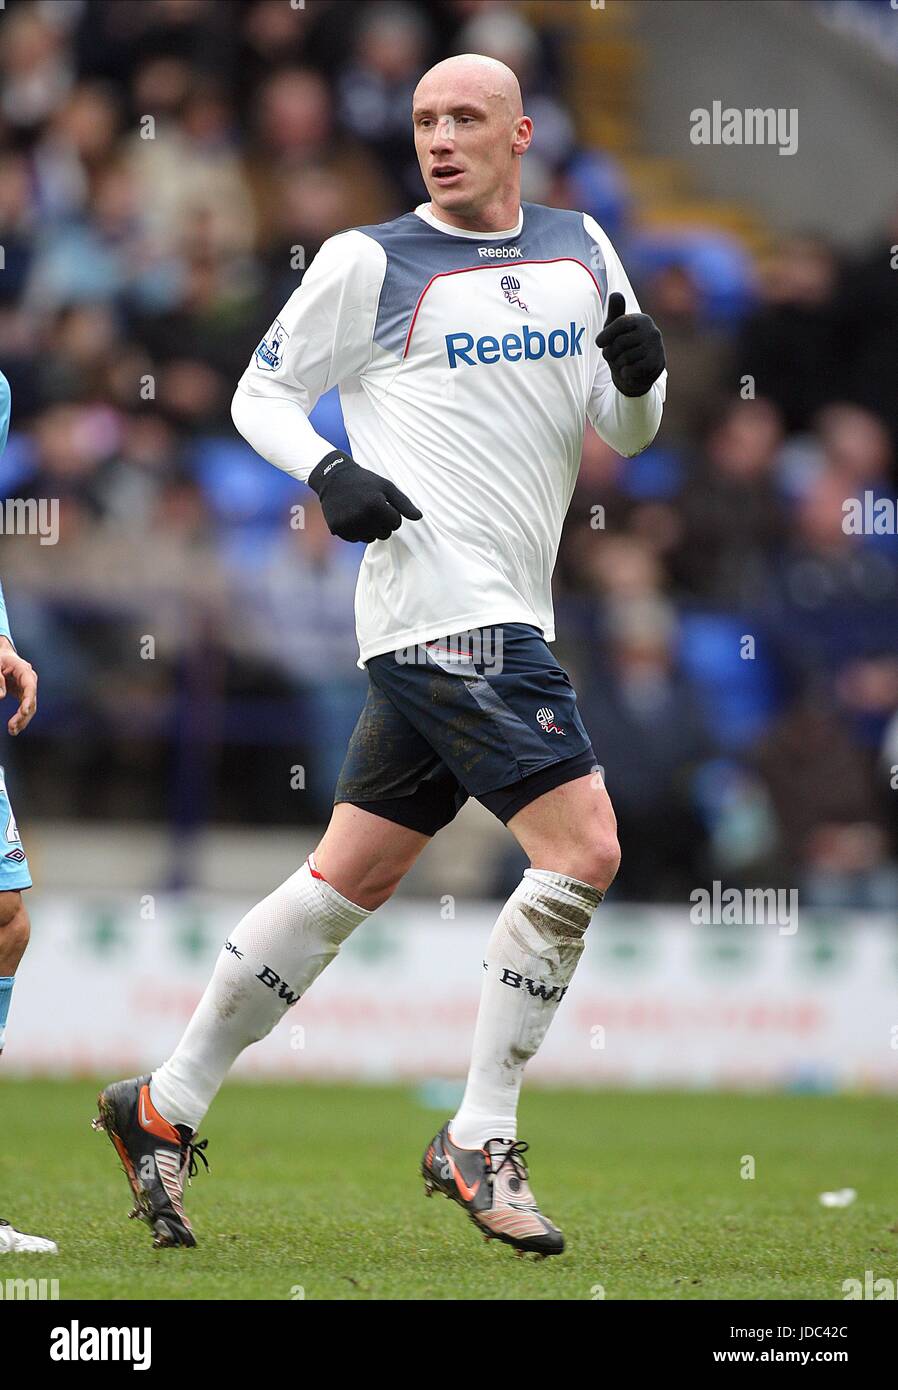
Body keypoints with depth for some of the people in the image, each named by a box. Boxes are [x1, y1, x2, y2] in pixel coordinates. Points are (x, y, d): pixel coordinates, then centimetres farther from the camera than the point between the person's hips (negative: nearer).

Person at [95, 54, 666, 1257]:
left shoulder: (579, 249, 15)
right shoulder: (370, 263, -1)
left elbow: (625, 433, 21)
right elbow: (260, 393, 6)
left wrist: (641, 373, -2)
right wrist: (328, 472, -13)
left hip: (506, 617, 7)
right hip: (443, 605, -7)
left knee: (347, 880, 9)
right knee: (582, 850, -16)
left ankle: (164, 1109, 18)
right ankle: (480, 1142, -7)